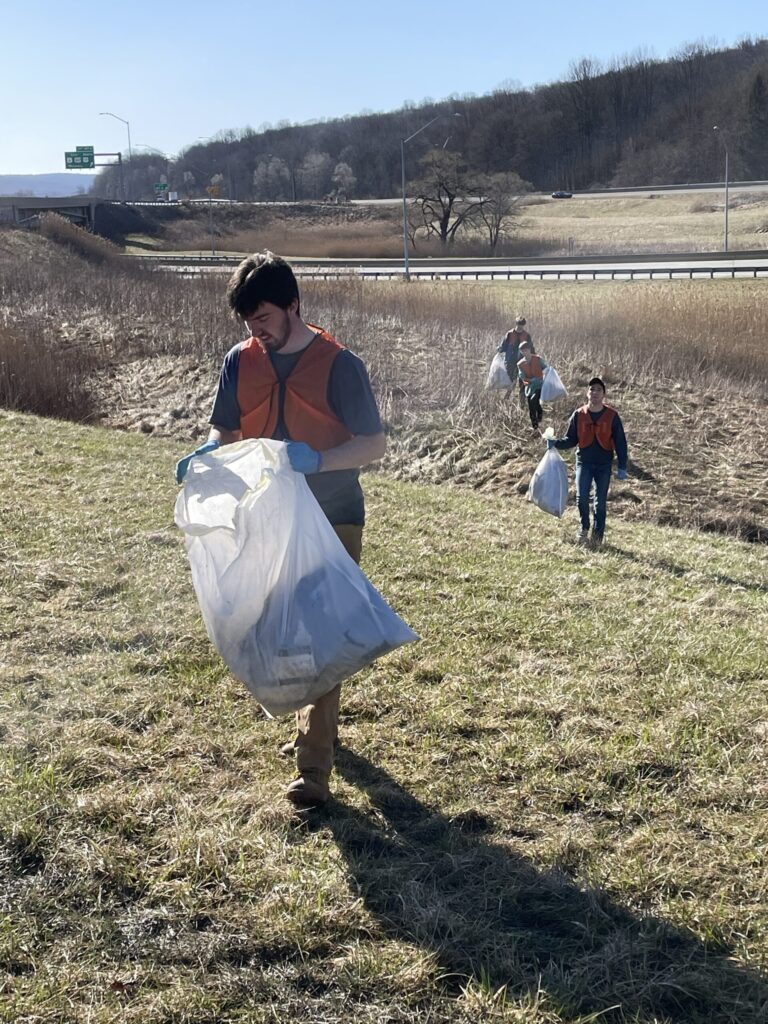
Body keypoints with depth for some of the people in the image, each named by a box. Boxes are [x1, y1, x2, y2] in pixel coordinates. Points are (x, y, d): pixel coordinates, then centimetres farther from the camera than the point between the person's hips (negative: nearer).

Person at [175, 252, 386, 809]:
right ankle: (313, 724, 38)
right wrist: (204, 455, -15)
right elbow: (225, 431, 8)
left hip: (333, 520, -5)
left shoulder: (339, 364, -13)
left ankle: (314, 767, -5)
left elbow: (374, 443, -14)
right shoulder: (241, 362, 1)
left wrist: (316, 460, -31)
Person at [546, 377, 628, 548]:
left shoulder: (612, 415, -3)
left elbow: (620, 442, 0)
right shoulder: (579, 415, 0)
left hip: (604, 464, 0)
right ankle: (584, 528, 12)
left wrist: (622, 467, -3)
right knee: (581, 497, -12)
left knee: (600, 502, 4)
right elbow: (571, 439, 5)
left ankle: (597, 535, 16)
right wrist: (556, 443, -15)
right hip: (584, 463, 0)